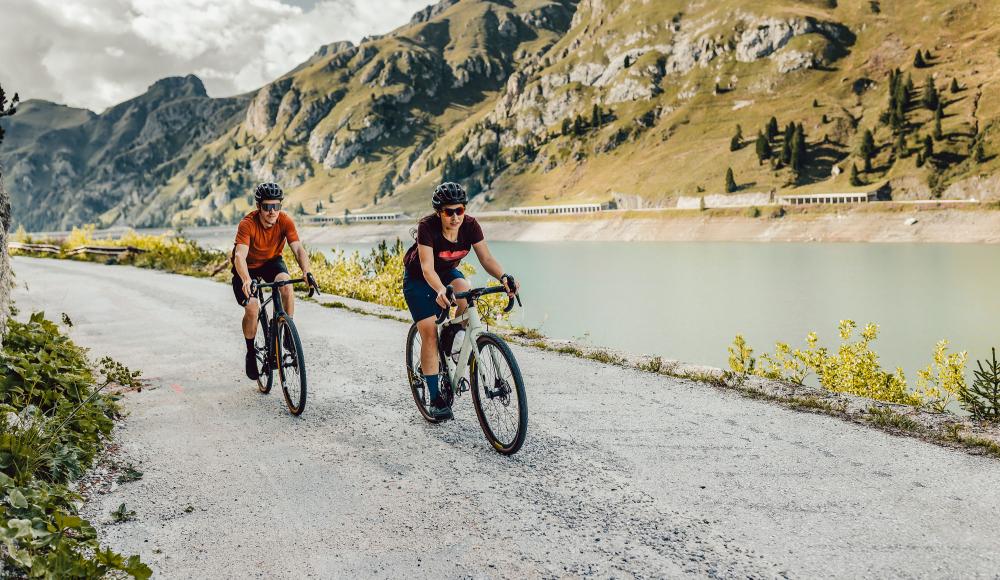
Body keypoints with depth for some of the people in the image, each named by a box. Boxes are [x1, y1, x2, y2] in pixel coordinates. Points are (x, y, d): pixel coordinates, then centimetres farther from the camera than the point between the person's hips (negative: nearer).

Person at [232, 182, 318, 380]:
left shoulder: (285, 221, -23)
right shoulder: (247, 224, -31)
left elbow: (298, 249, -31)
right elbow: (240, 255, -43)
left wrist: (307, 272, -50)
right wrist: (246, 281, -61)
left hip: (272, 261, 2)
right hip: (248, 266, -2)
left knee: (286, 284, -31)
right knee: (252, 308, -21)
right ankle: (251, 352, 4)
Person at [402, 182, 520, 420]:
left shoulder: (470, 225, -21)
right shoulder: (427, 227, -32)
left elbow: (486, 258, -23)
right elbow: (427, 268, -39)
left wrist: (503, 277, -43)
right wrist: (440, 290, -58)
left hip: (447, 272, 3)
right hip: (418, 278, -3)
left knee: (464, 290, -33)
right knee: (430, 333, -11)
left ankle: (456, 336, -5)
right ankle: (435, 398, -3)